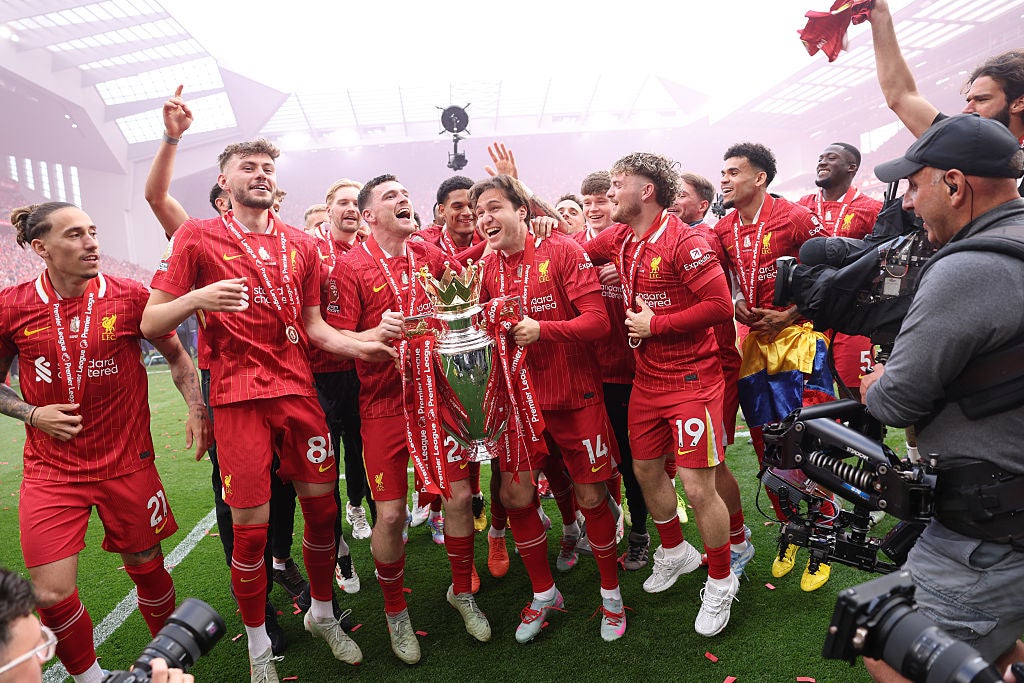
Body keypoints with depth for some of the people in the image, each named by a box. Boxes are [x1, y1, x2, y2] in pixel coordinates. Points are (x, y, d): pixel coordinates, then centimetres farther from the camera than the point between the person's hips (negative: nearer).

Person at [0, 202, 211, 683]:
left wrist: (196, 409, -4)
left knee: (147, 569, 11)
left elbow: (176, 355, 8)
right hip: (51, 472, 1)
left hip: (128, 464, 0)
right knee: (51, 595, -4)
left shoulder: (130, 297, -6)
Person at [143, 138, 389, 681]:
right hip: (239, 397, -3)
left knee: (322, 505, 8)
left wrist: (359, 345, -4)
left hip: (298, 391, 4)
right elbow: (151, 322, 0)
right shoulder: (198, 236, 2)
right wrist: (197, 298, -20)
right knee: (250, 525, 0)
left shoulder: (300, 244, 13)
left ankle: (322, 614, 33)